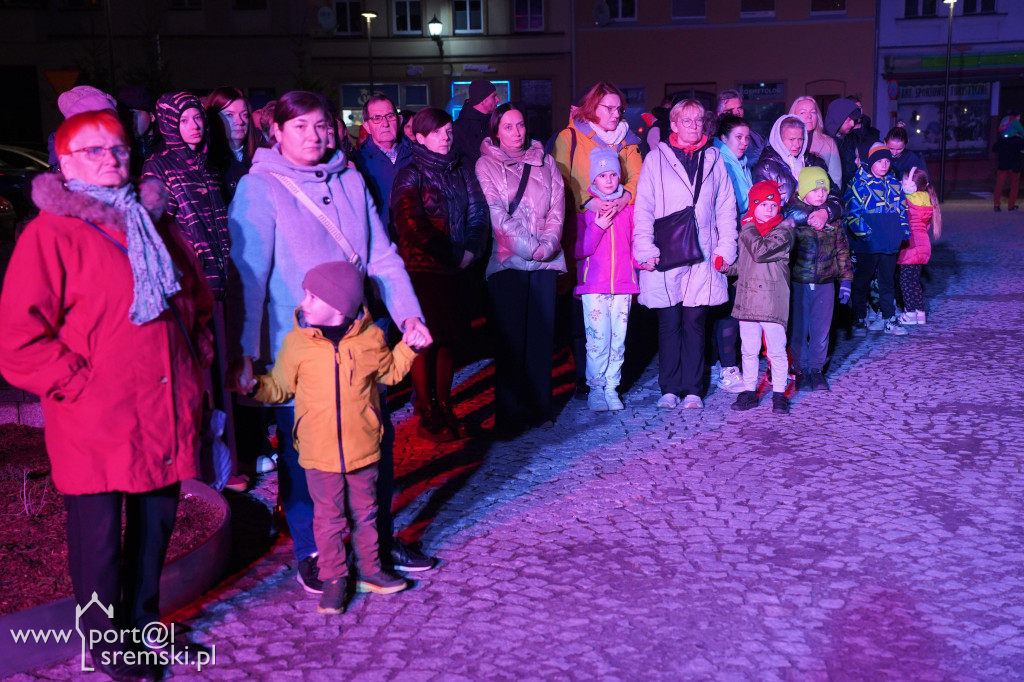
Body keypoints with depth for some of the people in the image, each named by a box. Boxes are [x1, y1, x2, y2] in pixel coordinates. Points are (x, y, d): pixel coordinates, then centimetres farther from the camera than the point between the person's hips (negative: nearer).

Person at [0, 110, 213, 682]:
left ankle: (144, 622, 36)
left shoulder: (155, 223, 14)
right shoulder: (52, 233, -7)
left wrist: (196, 358, 12)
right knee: (99, 538, 6)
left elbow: (199, 299, 23)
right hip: (96, 425, -6)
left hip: (166, 414, 6)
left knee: (156, 526, 16)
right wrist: (78, 383, -14)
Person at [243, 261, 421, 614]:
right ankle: (333, 579, 23)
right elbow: (280, 387, 4)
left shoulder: (370, 337, -5)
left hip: (362, 449, 1)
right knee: (328, 519, 8)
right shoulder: (297, 342, -6)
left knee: (365, 513, 16)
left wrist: (407, 347, 0)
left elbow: (389, 372, 13)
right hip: (319, 452, -1)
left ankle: (369, 570, 33)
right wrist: (255, 385, -14)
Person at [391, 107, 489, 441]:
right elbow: (410, 223, -14)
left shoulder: (462, 170, 12)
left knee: (449, 339, 9)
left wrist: (471, 250, -9)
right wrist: (450, 255, -14)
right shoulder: (410, 174, -4)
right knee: (426, 341, -2)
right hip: (422, 268, -5)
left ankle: (445, 408, 19)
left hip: (455, 269, 5)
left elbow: (478, 212, 7)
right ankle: (427, 415, 7)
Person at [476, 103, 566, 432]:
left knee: (542, 335, 3)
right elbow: (497, 215, -6)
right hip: (507, 260, -3)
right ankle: (510, 414, 3)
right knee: (510, 337, -3)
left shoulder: (545, 163, 15)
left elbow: (557, 208, 7)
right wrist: (530, 246, -13)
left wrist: (548, 244, -9)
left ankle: (540, 407, 12)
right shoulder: (486, 165, 3)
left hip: (545, 261, 3)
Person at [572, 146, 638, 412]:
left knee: (618, 340, 4)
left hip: (623, 284, 3)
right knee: (598, 340, -6)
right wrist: (598, 227, -12)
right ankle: (596, 389, 5)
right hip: (594, 286, -2)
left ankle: (612, 388, 14)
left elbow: (635, 245, 16)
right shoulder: (585, 210, 3)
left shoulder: (628, 210, 11)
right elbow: (578, 250, -3)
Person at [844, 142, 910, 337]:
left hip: (889, 241, 5)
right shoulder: (859, 182, -5)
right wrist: (861, 230, -17)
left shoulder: (894, 183, 13)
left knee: (888, 280, 12)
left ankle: (889, 318, 20)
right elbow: (851, 210, -8)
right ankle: (860, 320, 10)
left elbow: (901, 209, 23)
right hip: (867, 243, -5)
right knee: (862, 281, 2)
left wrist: (905, 229, 13)